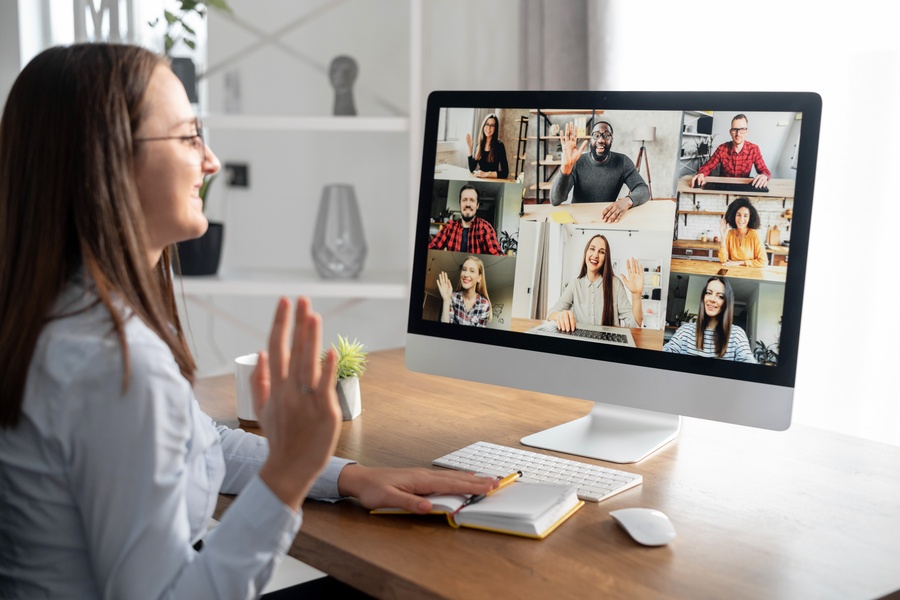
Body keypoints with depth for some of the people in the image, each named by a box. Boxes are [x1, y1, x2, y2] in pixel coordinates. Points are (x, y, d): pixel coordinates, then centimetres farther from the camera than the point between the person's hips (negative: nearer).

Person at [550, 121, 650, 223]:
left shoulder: (622, 162, -3)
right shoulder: (577, 162, -10)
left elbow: (644, 190, -10)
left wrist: (627, 201, -33)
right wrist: (566, 166, -36)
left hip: (608, 222, 1)